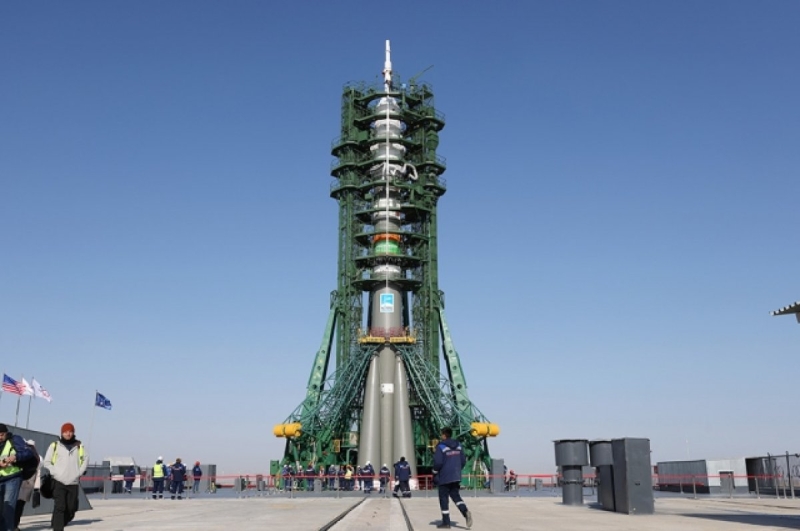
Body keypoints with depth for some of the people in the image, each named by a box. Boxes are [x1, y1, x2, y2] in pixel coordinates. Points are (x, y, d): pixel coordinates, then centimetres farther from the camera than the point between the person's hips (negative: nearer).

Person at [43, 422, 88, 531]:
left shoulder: (80, 446, 8)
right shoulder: (55, 446, 2)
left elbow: (85, 459, 18)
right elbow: (46, 462, 7)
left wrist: (79, 472, 4)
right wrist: (55, 473, -6)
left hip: (73, 483, 3)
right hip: (59, 482, -3)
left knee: (71, 508, 7)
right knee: (59, 507, -11)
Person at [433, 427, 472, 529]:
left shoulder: (441, 446, -12)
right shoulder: (458, 445, 7)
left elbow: (438, 462, -17)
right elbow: (463, 460, 8)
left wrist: (435, 473, -1)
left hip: (444, 477, -6)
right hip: (456, 477, 6)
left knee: (443, 498, 4)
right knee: (455, 495, 15)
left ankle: (446, 522, 6)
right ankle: (465, 511, -11)